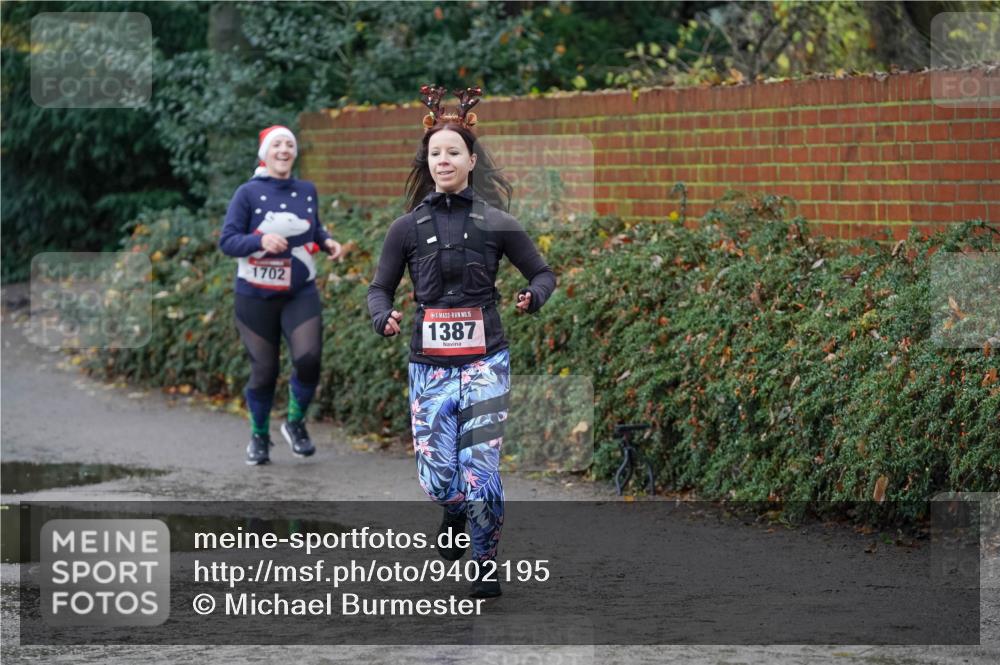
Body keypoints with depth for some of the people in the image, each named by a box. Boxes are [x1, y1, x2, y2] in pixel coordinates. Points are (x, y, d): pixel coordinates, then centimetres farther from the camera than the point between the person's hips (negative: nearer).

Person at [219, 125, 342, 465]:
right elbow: (227, 241, -10)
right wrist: (261, 240, -27)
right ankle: (259, 436, 25)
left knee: (308, 357, -17)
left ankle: (295, 423, 8)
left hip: (301, 294, 2)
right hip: (256, 297, -2)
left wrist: (327, 242, 2)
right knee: (264, 370, 2)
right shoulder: (249, 194, -7)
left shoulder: (307, 191, 5)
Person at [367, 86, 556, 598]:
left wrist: (534, 297, -13)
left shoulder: (497, 224, 0)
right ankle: (455, 516, 36)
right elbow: (379, 289, 9)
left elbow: (543, 273, 9)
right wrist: (383, 318, -13)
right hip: (428, 365, 2)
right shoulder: (407, 228, 3)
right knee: (437, 479, 0)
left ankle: (486, 561, 9)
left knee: (480, 475, -11)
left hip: (484, 363, -2)